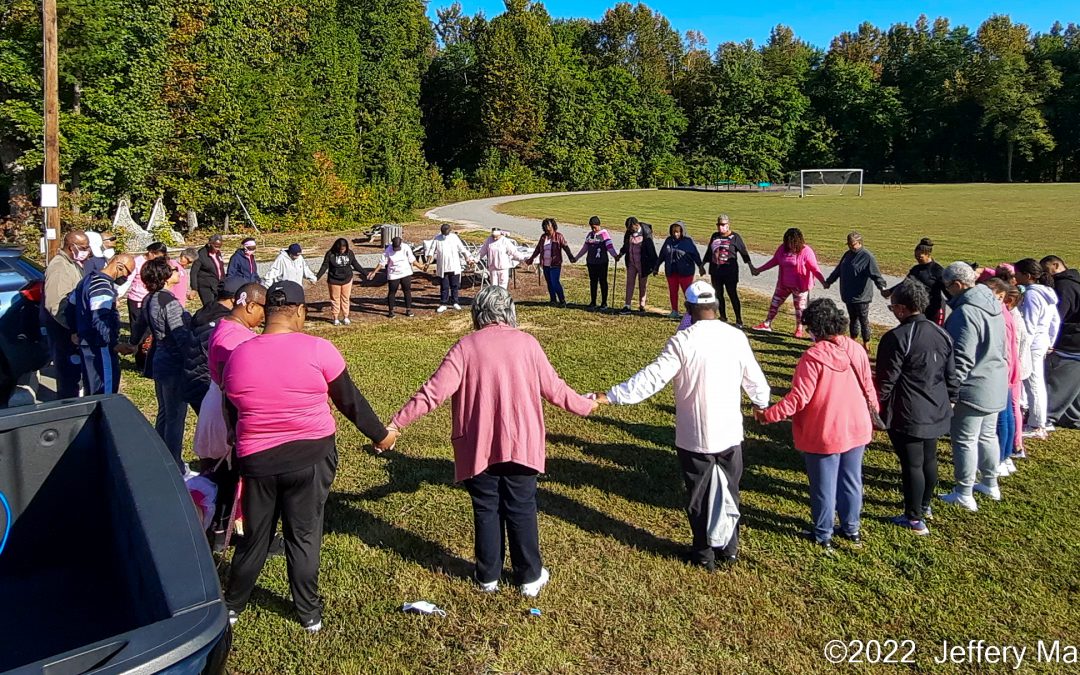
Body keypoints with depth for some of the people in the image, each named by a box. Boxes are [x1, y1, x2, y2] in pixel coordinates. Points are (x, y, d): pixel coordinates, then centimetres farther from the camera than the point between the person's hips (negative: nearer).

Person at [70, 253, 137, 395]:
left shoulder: (89, 278, 14)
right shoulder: (102, 287, -19)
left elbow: (72, 304, 22)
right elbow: (101, 323, -27)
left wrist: (77, 331, 26)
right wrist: (115, 344, -26)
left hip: (86, 344, 11)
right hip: (100, 347, -11)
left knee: (93, 392, 18)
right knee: (106, 393, -7)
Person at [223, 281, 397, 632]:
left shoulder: (238, 356, -2)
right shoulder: (318, 349, -13)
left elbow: (233, 414, 9)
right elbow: (349, 400, -5)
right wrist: (381, 435, 8)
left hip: (257, 459, 3)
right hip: (310, 457, -2)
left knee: (255, 536, 19)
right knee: (304, 535, 11)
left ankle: (232, 606, 35)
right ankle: (309, 614, 25)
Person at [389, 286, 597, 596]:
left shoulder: (466, 346, -6)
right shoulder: (526, 343, -3)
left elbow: (434, 392, -12)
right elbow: (553, 389, 2)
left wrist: (397, 424, -5)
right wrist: (586, 406, 19)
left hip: (478, 446, 0)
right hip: (520, 444, 0)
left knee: (486, 510, 14)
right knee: (521, 510, 12)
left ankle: (488, 576, 27)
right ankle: (530, 576, 25)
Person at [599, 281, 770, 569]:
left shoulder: (683, 341, -17)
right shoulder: (736, 337, -4)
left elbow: (652, 377, -22)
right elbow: (754, 379, 7)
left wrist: (609, 397, -18)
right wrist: (762, 404, 28)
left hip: (694, 438, -3)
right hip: (730, 434, 4)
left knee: (699, 496, 13)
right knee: (729, 491, 20)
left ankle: (704, 553, 26)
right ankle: (730, 547, 34)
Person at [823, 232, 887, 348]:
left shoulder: (867, 256, -13)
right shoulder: (848, 255, 11)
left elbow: (876, 274, -23)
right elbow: (838, 270, 24)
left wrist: (882, 287, -37)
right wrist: (829, 281, 32)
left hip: (861, 296, -7)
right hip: (848, 295, 7)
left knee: (863, 320, 3)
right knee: (852, 319, 16)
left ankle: (866, 345, 13)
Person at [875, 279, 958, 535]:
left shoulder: (896, 338, -19)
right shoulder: (942, 334, 3)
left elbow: (886, 380, -16)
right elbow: (952, 374, 11)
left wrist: (876, 405, -4)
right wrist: (950, 399, 23)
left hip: (907, 415, -7)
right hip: (936, 412, 8)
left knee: (912, 465, 2)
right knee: (929, 459, 21)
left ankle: (915, 519, 13)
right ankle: (925, 506, 39)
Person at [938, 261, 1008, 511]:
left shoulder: (966, 312, -24)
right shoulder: (992, 304, 6)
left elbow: (962, 357, -26)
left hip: (974, 387, -9)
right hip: (995, 385, 9)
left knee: (964, 440, 2)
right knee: (988, 435, 22)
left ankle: (964, 494, 11)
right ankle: (990, 483, 37)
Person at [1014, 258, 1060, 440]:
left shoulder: (1031, 295, -18)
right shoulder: (1048, 292, 11)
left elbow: (1028, 327, -21)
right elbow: (1056, 320, 17)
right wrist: (1050, 343, 22)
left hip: (1032, 345, -10)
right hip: (1043, 343, 10)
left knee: (1033, 386, -1)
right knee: (1039, 384, 17)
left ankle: (1036, 427, 7)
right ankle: (1040, 423, 27)